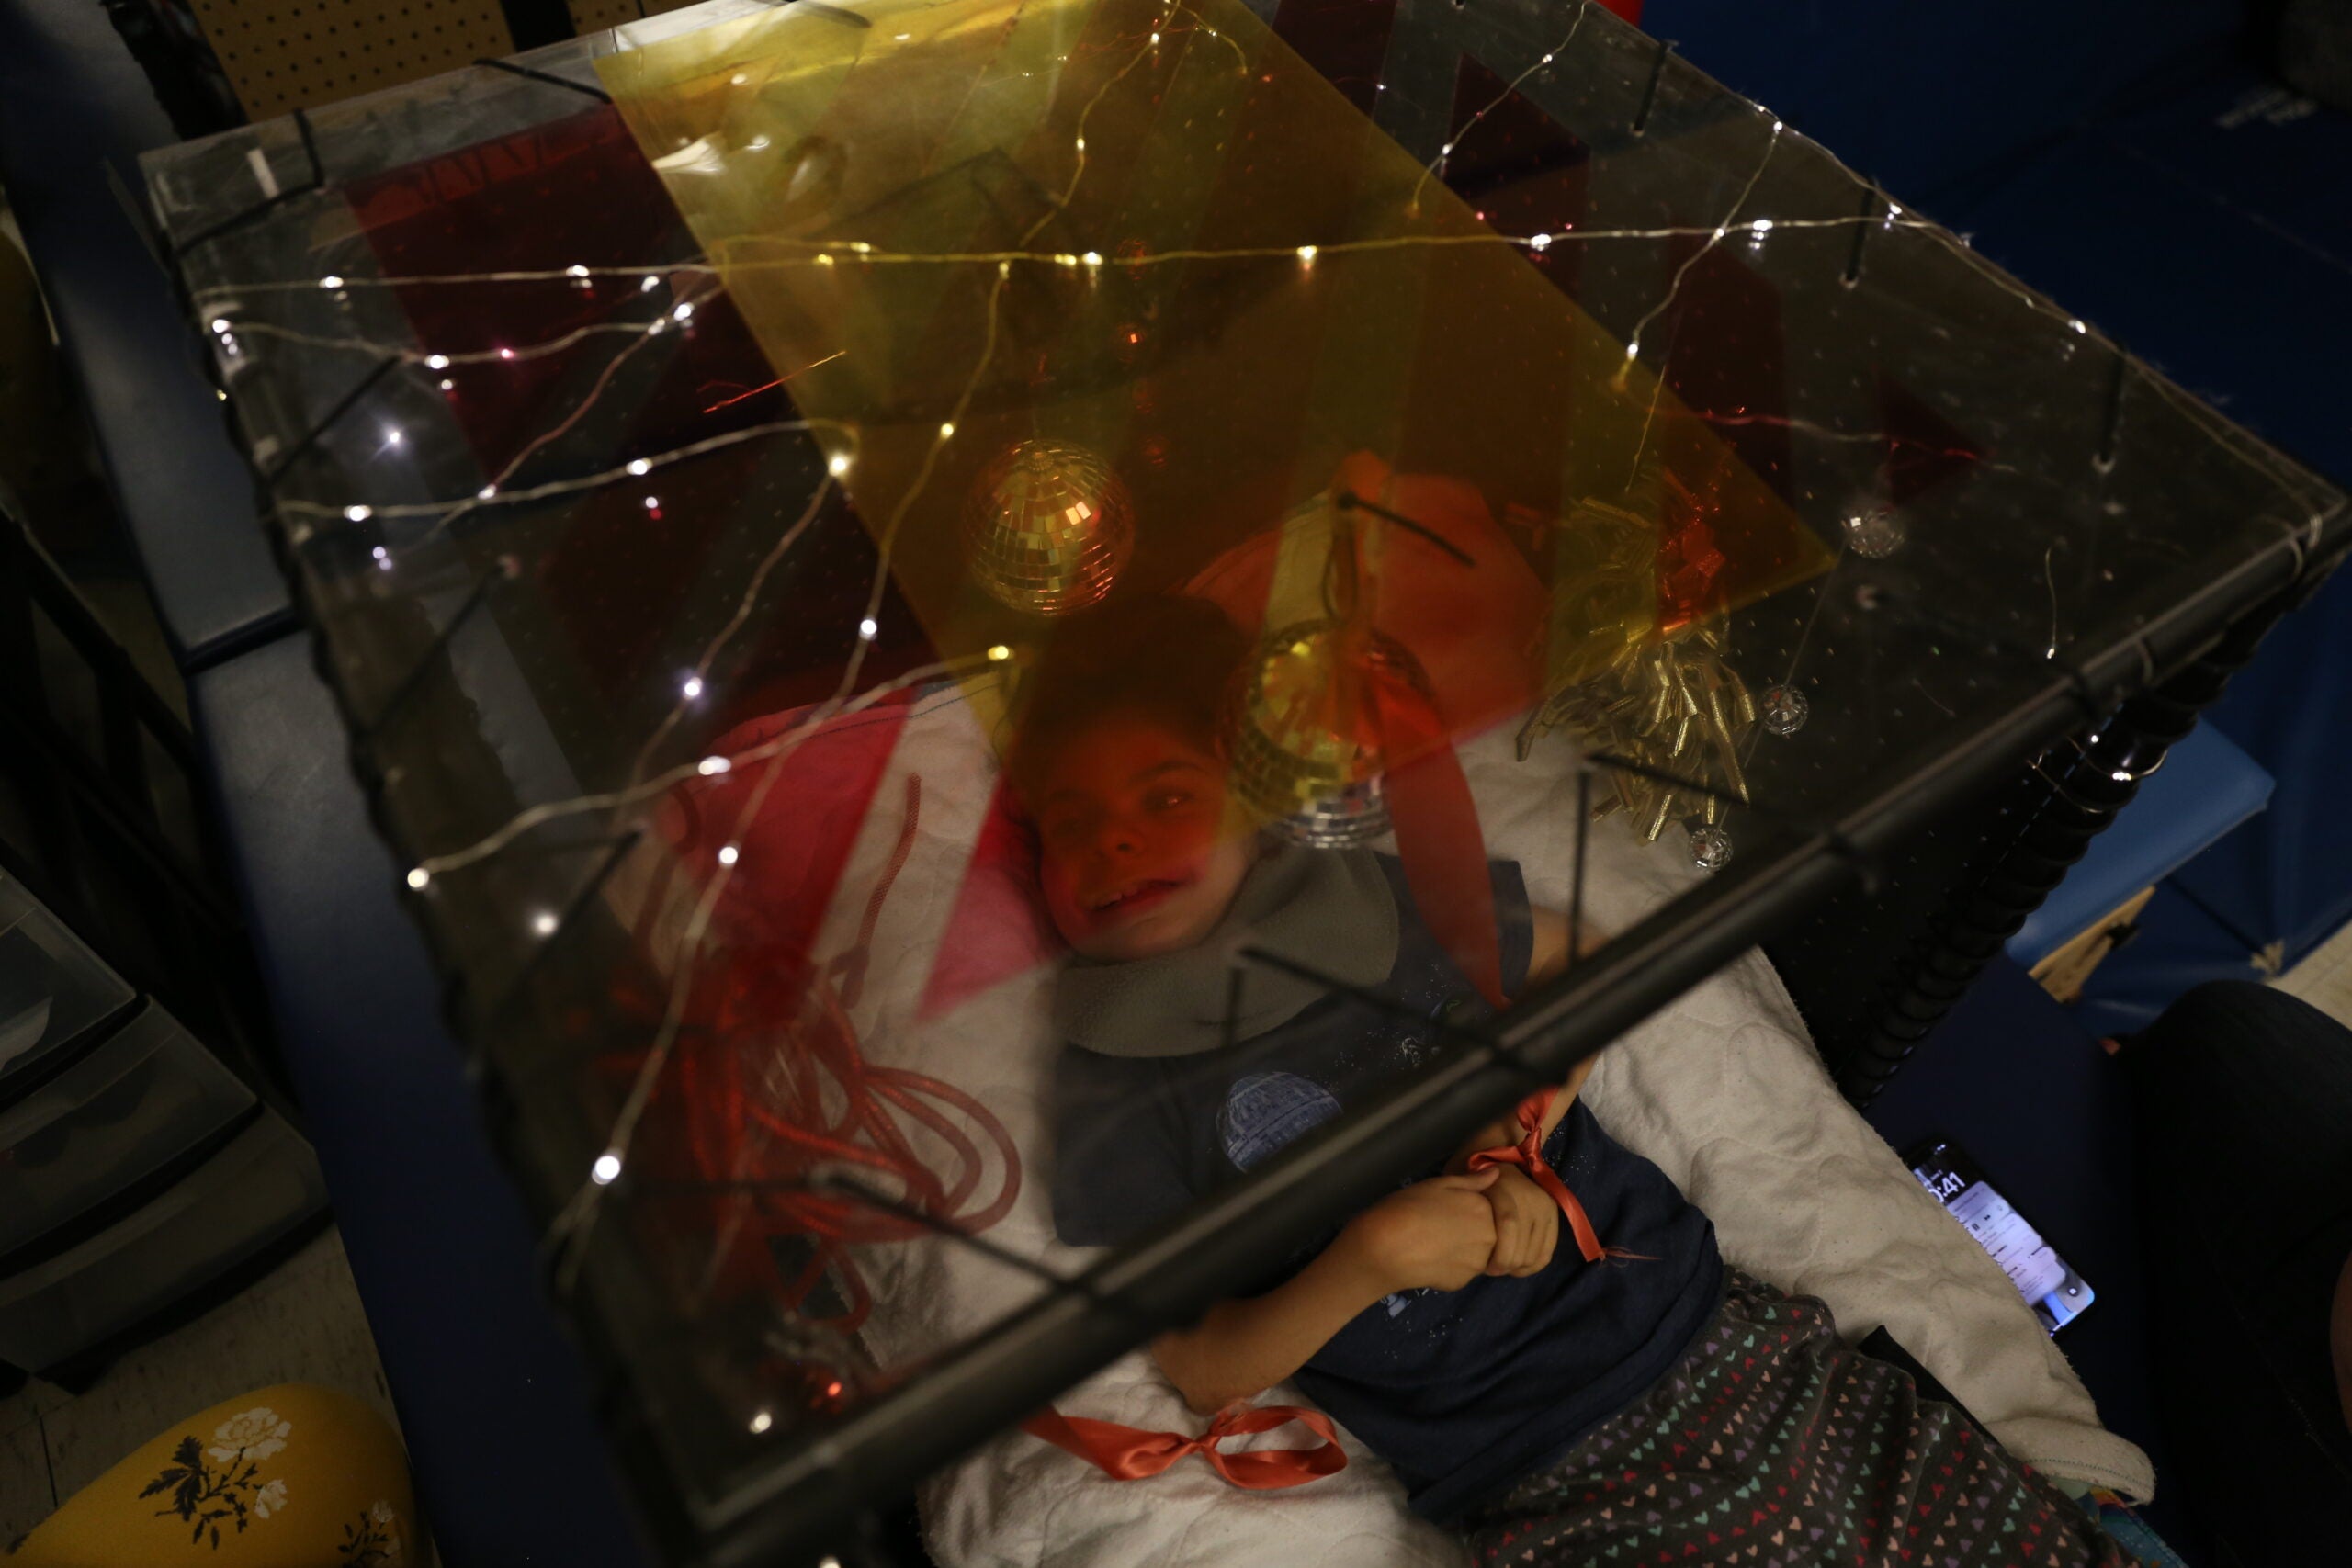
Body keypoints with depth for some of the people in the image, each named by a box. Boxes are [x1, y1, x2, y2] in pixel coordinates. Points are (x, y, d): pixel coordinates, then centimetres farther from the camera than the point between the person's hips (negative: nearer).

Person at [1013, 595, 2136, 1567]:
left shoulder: (1377, 904, 2)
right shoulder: (1110, 1101, -5)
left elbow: (1576, 962, 15)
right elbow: (1202, 1372, -4)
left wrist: (1528, 1156, -1)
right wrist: (1370, 1257, -19)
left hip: (1705, 1328, 3)